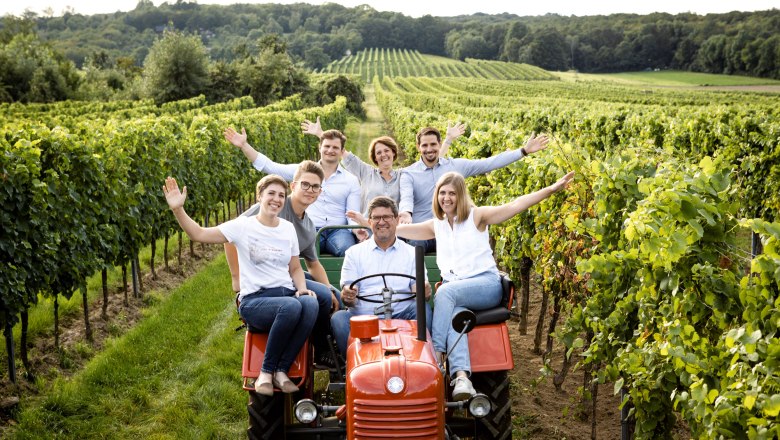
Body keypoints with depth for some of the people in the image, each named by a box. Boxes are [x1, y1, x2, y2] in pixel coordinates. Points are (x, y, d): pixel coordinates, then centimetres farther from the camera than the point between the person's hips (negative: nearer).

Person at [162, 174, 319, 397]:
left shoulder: (288, 228, 15)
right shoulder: (243, 226, 2)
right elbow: (199, 234, -3)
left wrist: (302, 288, 0)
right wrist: (178, 209, -17)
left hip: (286, 294, 4)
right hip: (254, 300, -4)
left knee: (310, 304, -33)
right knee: (291, 307, -37)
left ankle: (281, 370, -23)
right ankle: (266, 372, -19)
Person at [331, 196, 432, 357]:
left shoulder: (412, 253, 18)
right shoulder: (354, 252, 17)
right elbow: (347, 297, 8)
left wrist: (423, 291, -18)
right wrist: (347, 297, -17)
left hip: (401, 317, 0)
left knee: (423, 308, -28)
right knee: (338, 318, -28)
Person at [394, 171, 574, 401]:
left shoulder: (476, 215, 4)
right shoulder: (436, 225, 18)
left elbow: (515, 206, -6)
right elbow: (398, 229, 24)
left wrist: (551, 189, -16)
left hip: (486, 283, -3)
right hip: (453, 288, 3)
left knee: (446, 292, -34)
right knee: (453, 314, -33)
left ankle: (436, 354, -34)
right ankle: (461, 376, -51)